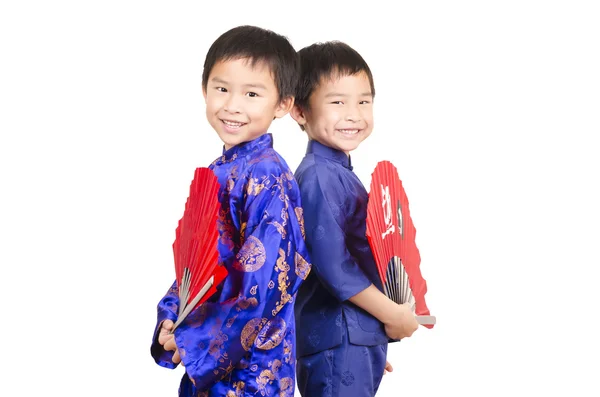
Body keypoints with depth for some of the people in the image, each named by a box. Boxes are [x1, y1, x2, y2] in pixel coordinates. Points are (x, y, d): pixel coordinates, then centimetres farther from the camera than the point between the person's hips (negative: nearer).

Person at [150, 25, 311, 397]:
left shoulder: (267, 175, -16)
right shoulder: (219, 171, 8)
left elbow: (263, 282, -21)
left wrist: (195, 342, -16)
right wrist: (170, 318, -1)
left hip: (251, 357, -7)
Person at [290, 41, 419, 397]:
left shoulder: (338, 173, 13)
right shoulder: (319, 178, -17)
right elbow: (333, 266, -23)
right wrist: (392, 315, -14)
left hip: (361, 336, 9)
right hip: (338, 339, -9)